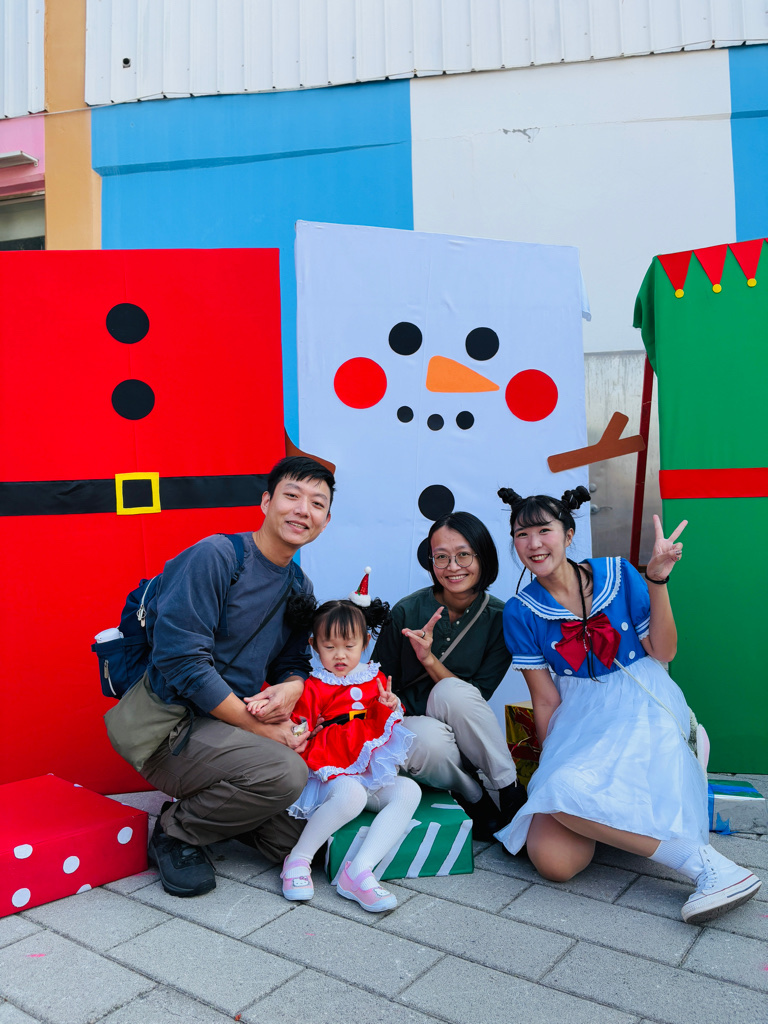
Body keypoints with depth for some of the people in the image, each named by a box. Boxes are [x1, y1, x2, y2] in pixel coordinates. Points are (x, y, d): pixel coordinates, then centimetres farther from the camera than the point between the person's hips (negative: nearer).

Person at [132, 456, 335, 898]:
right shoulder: (215, 556, -16)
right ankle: (178, 829, -3)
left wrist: (292, 687, -13)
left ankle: (214, 806, 21)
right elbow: (180, 660, -22)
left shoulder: (300, 587, 8)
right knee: (285, 771, -30)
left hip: (230, 730, 8)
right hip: (172, 729, -7)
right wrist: (260, 727, -19)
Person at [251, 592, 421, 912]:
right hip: (332, 773, -5)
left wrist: (391, 709, -1)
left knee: (409, 791, -22)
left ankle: (358, 871, -30)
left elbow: (388, 731, 20)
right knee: (351, 794, -36)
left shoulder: (376, 681, 14)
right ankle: (298, 860, -14)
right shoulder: (313, 687, 2)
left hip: (372, 774, 5)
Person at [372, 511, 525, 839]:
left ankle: (510, 792, -16)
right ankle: (474, 797, -6)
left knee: (452, 691, -33)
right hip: (409, 723, -1)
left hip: (463, 735, 1)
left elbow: (477, 697, -12)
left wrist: (429, 659, -25)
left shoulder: (500, 618, -9)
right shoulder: (408, 611, -12)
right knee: (430, 740, -37)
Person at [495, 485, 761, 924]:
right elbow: (546, 699, 4)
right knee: (553, 862, -20)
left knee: (569, 792, -34)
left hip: (641, 708, -2)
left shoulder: (617, 574, -1)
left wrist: (657, 580, -11)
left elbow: (663, 652, -2)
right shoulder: (521, 613, 1)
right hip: (579, 721, 2)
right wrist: (555, 760, 0)